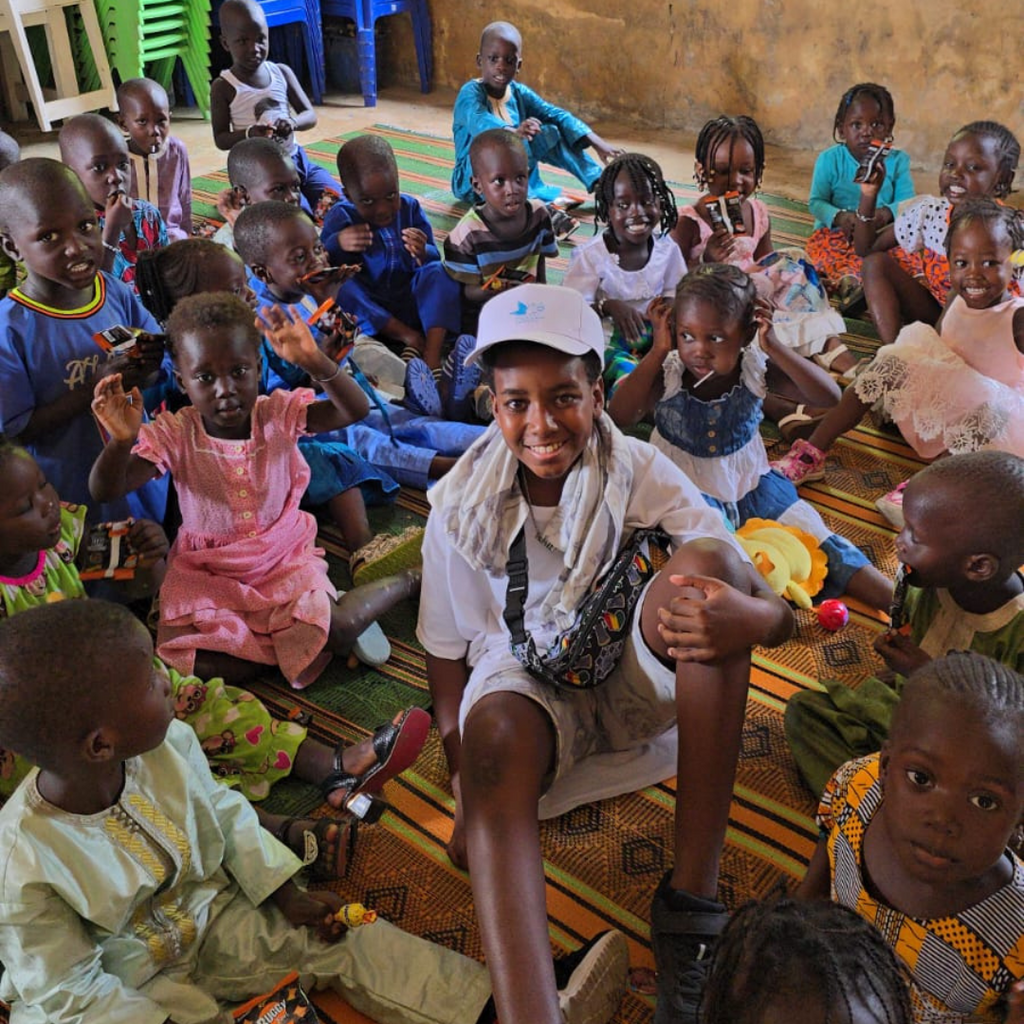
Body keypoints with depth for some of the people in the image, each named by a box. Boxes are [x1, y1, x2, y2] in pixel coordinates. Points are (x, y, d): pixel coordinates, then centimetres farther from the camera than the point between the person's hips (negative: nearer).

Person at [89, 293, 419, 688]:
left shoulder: (278, 414, -12)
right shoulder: (174, 436, -14)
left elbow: (354, 410, -23)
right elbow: (105, 490, -20)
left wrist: (315, 362, -40)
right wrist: (121, 441, -43)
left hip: (284, 557, -1)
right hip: (206, 572, 1)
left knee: (336, 633, -20)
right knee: (180, 656, -21)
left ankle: (405, 581, 10)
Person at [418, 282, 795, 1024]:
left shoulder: (640, 474, -13)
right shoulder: (464, 506, -10)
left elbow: (778, 614, -22)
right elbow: (448, 653, 0)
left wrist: (748, 618, -47)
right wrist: (465, 785, -12)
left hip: (638, 675, 1)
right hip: (528, 685, 0)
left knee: (707, 561, -31)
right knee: (495, 729, -38)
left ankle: (693, 896, -30)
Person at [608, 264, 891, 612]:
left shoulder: (755, 365, -16)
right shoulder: (667, 374, -21)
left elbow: (828, 395, -24)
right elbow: (618, 417, -38)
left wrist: (772, 347, -33)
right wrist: (657, 352, -37)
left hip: (751, 483, 3)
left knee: (816, 537, 0)